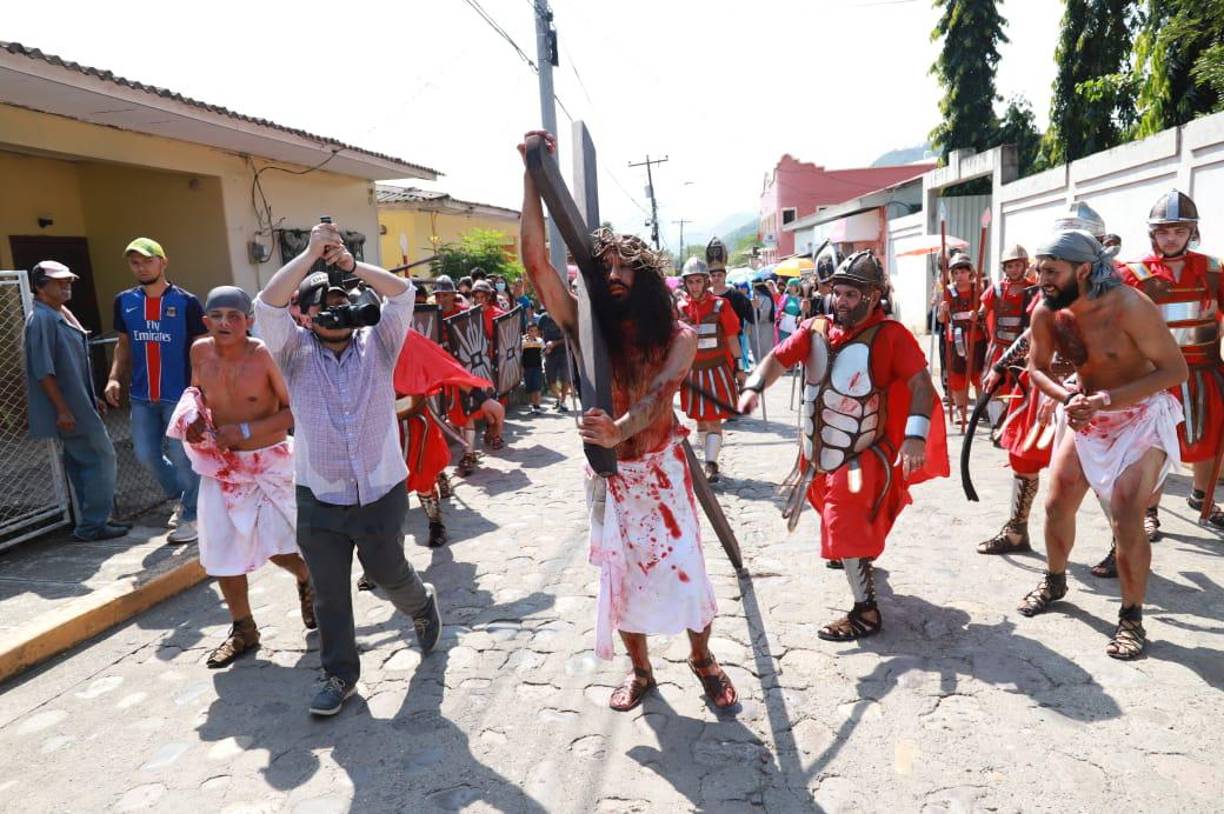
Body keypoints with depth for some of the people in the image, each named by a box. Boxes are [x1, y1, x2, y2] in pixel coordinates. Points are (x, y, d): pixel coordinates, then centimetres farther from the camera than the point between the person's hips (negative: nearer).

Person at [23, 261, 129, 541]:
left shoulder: (63, 315, 14)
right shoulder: (41, 319, -16)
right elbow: (43, 370, -21)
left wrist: (92, 399, 21)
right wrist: (62, 410, -22)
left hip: (79, 405, 10)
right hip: (69, 408, -10)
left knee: (81, 463, 13)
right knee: (101, 457, -7)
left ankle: (91, 522, 21)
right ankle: (91, 525, 0)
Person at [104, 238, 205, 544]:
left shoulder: (186, 302, -7)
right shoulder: (124, 301, 7)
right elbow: (124, 344, 16)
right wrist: (115, 377, 1)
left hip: (179, 394, -5)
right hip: (141, 396, 5)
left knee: (181, 456, -1)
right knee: (146, 455, 11)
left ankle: (191, 515, 15)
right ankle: (181, 496, 34)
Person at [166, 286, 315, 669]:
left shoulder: (264, 355, -19)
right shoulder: (200, 351, -4)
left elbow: (295, 410, -17)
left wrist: (245, 430, -23)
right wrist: (192, 418, -4)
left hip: (269, 462, -5)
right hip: (221, 465, 5)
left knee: (275, 544, -4)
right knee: (222, 549, 7)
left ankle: (308, 579, 33)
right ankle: (243, 630, 26)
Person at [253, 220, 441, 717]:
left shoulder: (377, 346, 1)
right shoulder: (296, 352, 0)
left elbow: (402, 295, -12)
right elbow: (268, 306, -16)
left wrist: (351, 265, -21)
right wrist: (310, 255, -21)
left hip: (381, 493, 0)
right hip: (318, 500, 1)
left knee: (389, 574, 16)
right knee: (329, 594, 10)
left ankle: (423, 607, 49)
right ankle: (340, 674, 29)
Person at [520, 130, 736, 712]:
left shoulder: (677, 336, -10)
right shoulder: (586, 329, -8)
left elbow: (659, 393, -27)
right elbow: (535, 261, -18)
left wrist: (619, 430, -48)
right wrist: (533, 175, -23)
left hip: (661, 469, -2)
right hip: (607, 473, 2)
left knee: (684, 569, 2)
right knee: (621, 574, 12)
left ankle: (702, 658, 30)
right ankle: (640, 669, 33)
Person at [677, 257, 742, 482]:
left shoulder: (720, 306, -5)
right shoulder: (679, 309, 1)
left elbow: (732, 339, 0)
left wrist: (739, 369, 1)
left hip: (717, 370, -3)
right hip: (692, 373, 3)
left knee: (714, 419, -6)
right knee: (700, 419, 13)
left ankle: (711, 465, -5)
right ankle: (707, 460, 27)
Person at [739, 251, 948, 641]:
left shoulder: (891, 335, -17)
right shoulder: (815, 330, -4)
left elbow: (921, 383, -20)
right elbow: (777, 358, -9)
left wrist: (915, 436, -32)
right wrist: (754, 387, -29)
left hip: (860, 455, -6)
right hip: (820, 450, 6)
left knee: (845, 526, -13)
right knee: (840, 516, 28)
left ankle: (865, 612, 3)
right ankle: (862, 559, 59)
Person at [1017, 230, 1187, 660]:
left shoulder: (1128, 306, -26)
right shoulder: (1046, 313, -12)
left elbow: (1175, 369, -22)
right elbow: (1037, 367, 2)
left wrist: (1106, 398, -32)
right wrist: (1067, 398, -18)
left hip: (1141, 417, -5)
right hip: (1085, 416, 5)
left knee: (1126, 517, -14)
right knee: (1056, 505, 6)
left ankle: (1132, 618, 5)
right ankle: (1054, 581, 33)